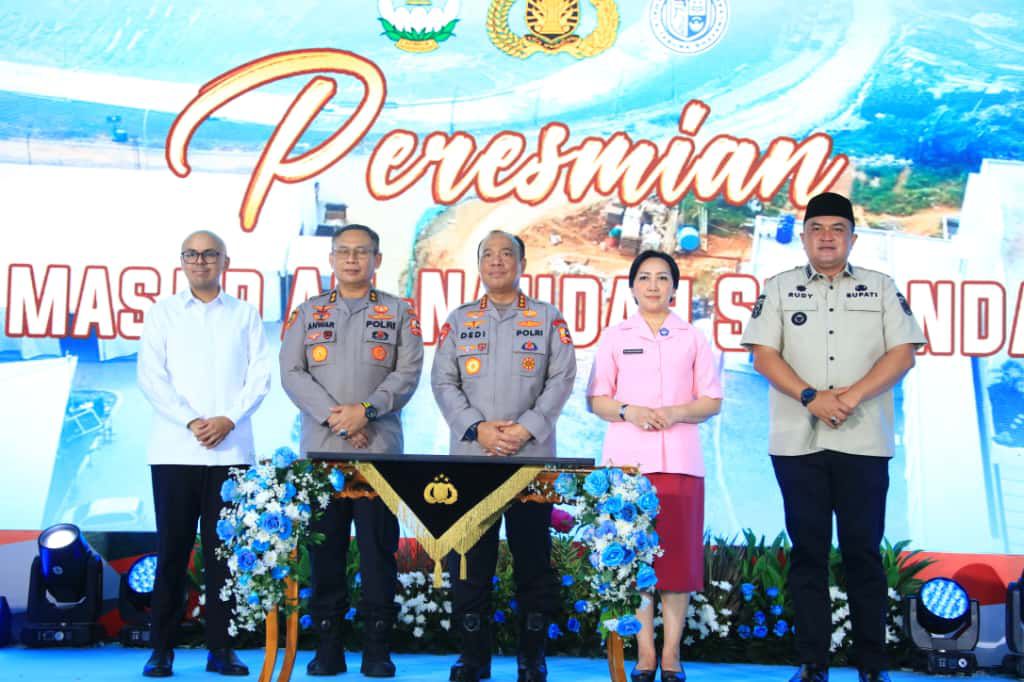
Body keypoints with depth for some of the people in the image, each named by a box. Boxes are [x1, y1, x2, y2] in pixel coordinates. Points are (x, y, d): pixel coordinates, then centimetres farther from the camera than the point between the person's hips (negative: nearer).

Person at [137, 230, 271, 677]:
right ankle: (162, 650, 6)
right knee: (172, 549, 0)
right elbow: (151, 377, 1)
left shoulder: (245, 314, 11)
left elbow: (260, 376, 5)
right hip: (175, 450, 0)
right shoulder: (163, 313, 10)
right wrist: (191, 422, -10)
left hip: (232, 450, 1)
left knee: (224, 551, 2)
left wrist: (228, 420, -10)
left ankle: (220, 649, 7)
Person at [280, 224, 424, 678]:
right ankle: (328, 645, 10)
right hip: (320, 449, 2)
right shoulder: (308, 313, 13)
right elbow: (291, 373, 3)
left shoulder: (399, 313, 9)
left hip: (380, 449, -1)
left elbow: (407, 373, -1)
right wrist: (333, 416, -10)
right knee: (324, 546, 3)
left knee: (378, 547, -2)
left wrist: (366, 410, -14)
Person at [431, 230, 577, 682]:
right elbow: (443, 382, 6)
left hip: (532, 457, -1)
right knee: (468, 558, 2)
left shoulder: (548, 318, 8)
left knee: (532, 556, 0)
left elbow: (561, 379, 0)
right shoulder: (460, 320, 13)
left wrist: (525, 428, -12)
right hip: (470, 457, 2)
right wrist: (478, 428, -9)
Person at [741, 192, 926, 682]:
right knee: (808, 551, 3)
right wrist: (811, 397, -13)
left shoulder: (881, 288, 9)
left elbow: (903, 352, 1)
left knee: (863, 551, 1)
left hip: (863, 442, 0)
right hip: (798, 442, 1)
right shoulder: (779, 289, 9)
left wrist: (854, 394, -12)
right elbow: (764, 355, 1)